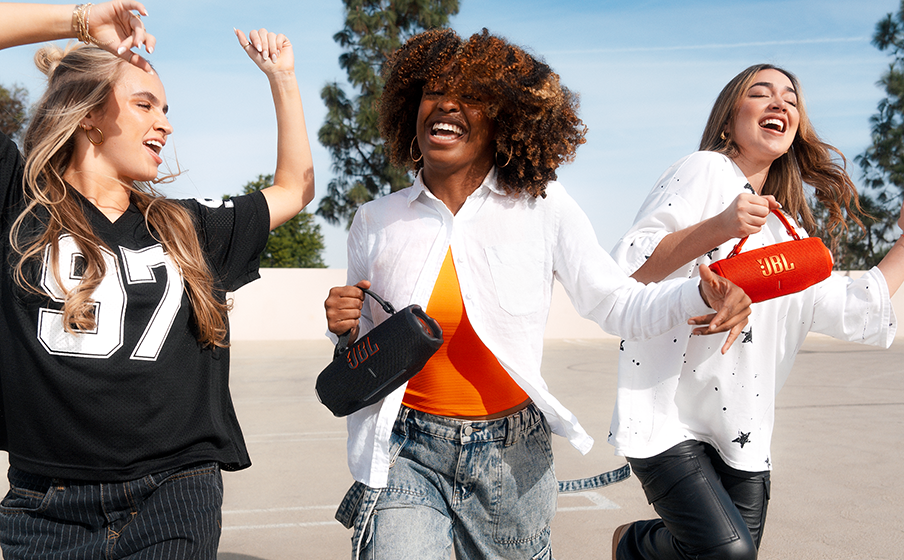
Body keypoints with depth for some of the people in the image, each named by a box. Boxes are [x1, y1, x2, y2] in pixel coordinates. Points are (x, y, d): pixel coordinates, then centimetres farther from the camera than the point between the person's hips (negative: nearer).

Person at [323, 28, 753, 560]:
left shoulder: (544, 207, -5)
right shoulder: (376, 222, 1)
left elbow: (616, 303, -3)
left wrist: (699, 296, -19)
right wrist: (346, 328, -10)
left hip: (510, 456, 0)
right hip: (406, 456, 1)